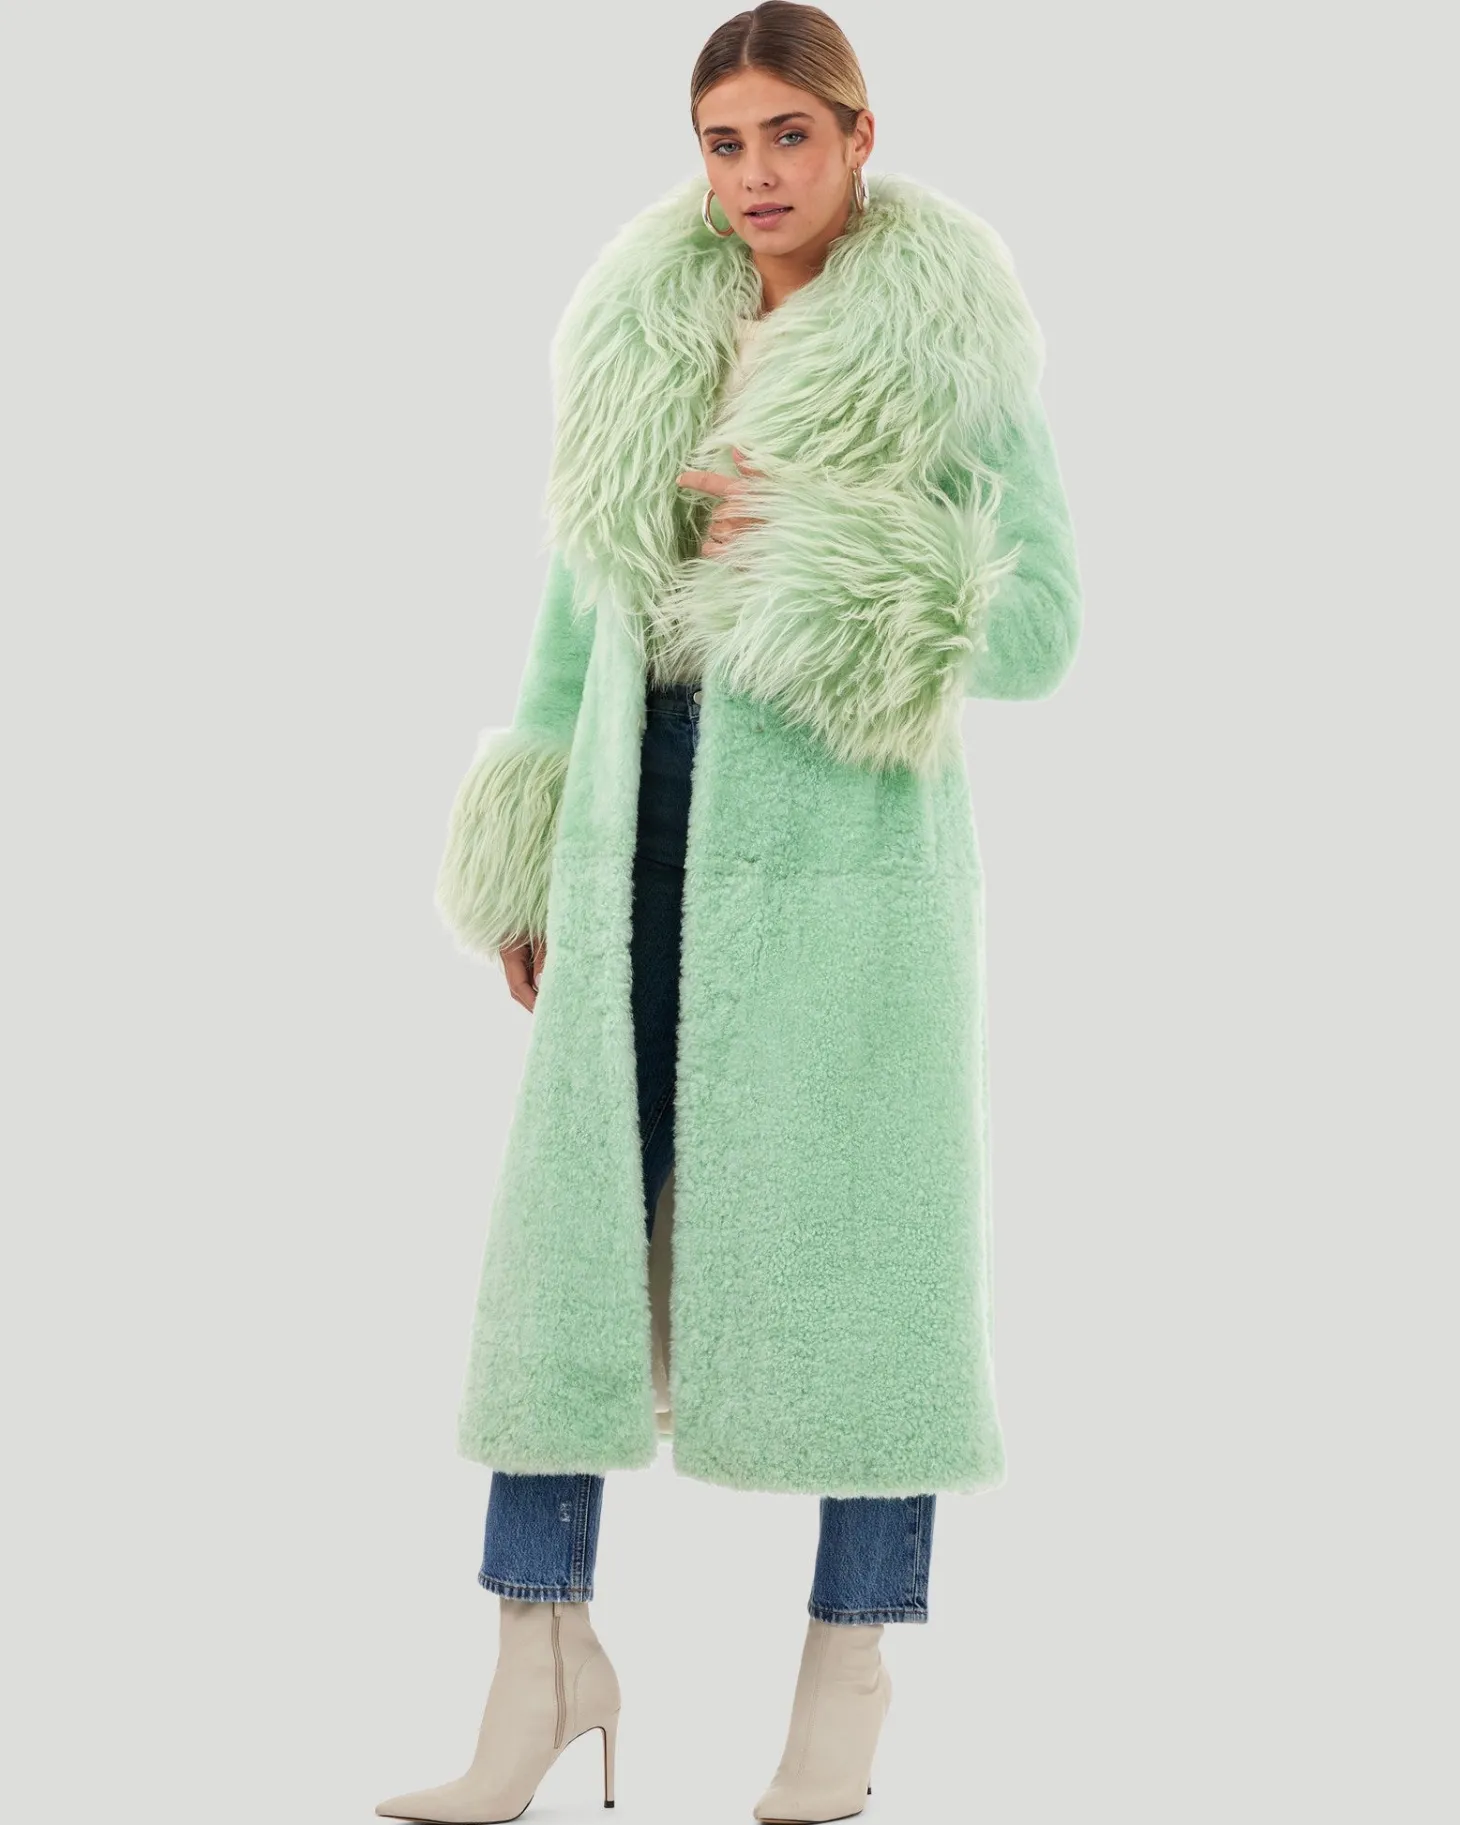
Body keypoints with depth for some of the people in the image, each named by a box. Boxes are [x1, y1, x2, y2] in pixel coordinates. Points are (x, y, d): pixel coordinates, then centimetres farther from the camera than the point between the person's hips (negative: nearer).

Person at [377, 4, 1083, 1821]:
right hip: (649, 818, 4)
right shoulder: (648, 338, 10)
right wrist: (534, 855, 12)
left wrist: (814, 555, -18)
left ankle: (849, 1667, 17)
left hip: (851, 833, -4)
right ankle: (545, 1652, 11)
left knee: (855, 1230, 2)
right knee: (573, 1208, 2)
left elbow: (1038, 633, -7)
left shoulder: (951, 354, -3)